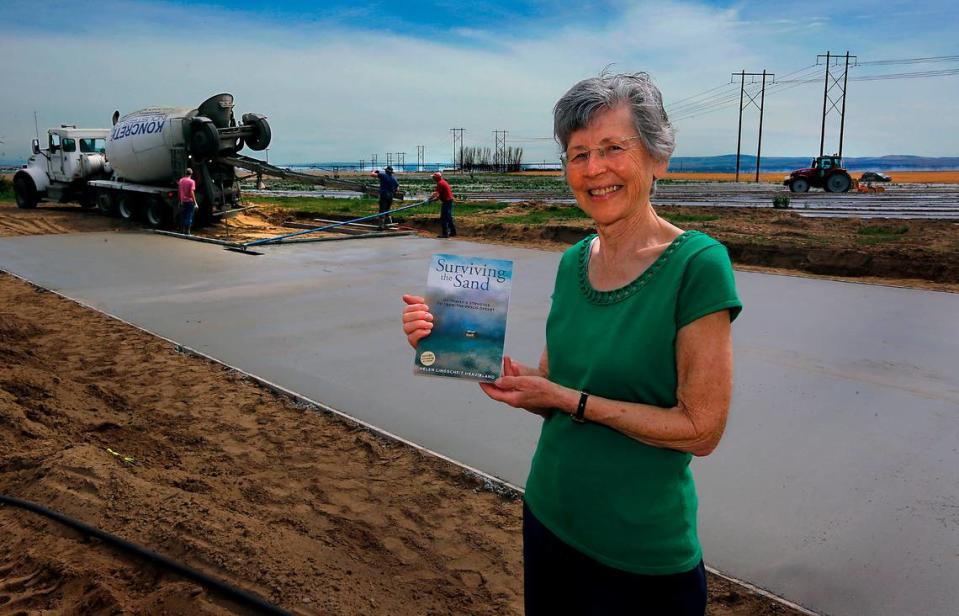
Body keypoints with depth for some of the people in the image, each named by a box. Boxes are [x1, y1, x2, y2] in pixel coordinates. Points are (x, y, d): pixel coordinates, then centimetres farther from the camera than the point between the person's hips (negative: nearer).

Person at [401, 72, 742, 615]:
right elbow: (550, 393, 4)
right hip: (549, 520, 6)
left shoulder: (697, 265, -18)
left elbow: (700, 430, -18)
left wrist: (573, 400, -22)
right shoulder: (574, 262, 1)